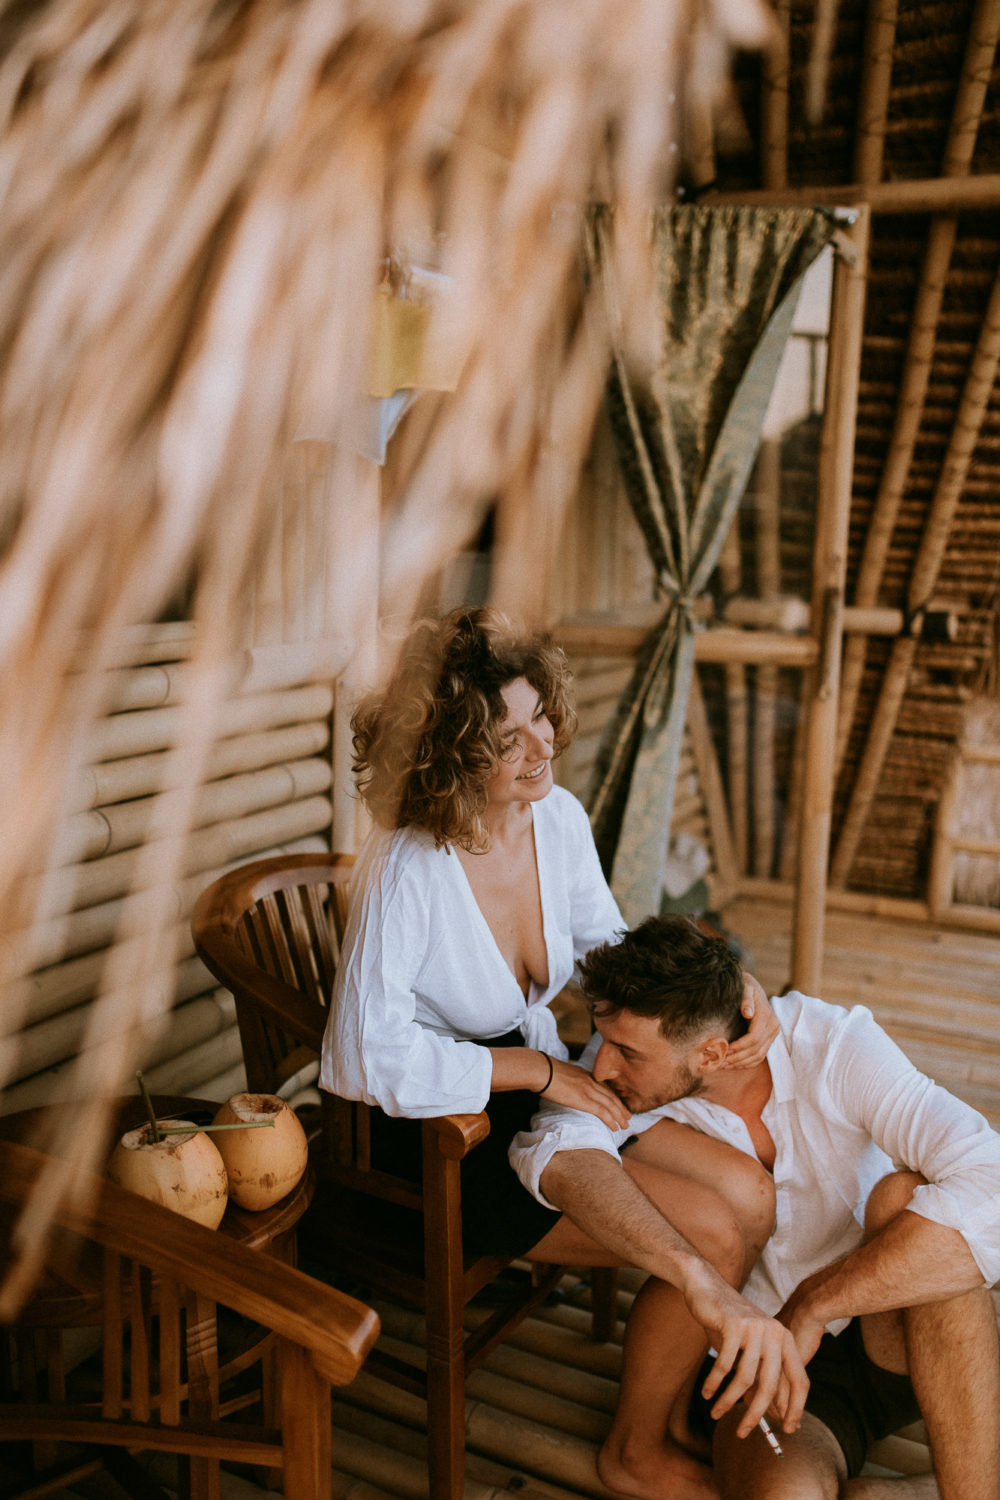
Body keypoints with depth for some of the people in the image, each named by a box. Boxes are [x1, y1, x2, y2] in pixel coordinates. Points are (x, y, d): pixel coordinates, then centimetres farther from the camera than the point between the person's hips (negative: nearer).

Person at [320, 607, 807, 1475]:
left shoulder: (559, 818, -7)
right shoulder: (405, 870, -27)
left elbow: (610, 954, 7)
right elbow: (365, 1059, -30)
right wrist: (535, 1068, -24)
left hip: (551, 1092, 7)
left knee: (751, 1198, -6)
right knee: (715, 1235, -14)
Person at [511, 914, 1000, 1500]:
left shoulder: (835, 1042, -22)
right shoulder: (623, 1058, -17)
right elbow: (555, 1152, -37)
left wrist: (811, 1307, -34)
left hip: (897, 1345, 0)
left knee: (908, 1193, -32)